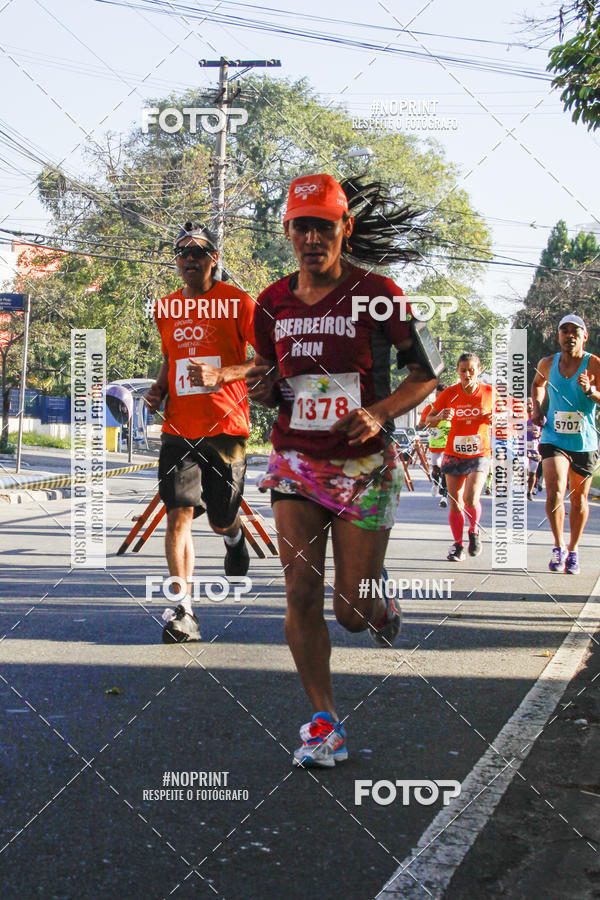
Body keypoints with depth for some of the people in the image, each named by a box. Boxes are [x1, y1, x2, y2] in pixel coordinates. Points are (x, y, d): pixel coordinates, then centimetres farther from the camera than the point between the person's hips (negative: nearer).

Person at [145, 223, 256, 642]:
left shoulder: (237, 303, -5)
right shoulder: (166, 308, 12)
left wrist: (221, 375, -20)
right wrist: (159, 387, 8)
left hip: (226, 428, -3)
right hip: (178, 429, 3)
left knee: (221, 520, 8)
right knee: (179, 514, -12)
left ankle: (234, 535, 47)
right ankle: (183, 612, -12)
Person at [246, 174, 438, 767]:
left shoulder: (376, 294, -7)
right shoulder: (272, 304, 5)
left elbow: (428, 372, -2)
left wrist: (382, 413, -18)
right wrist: (262, 389, -7)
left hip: (364, 465, -3)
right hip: (296, 462, 3)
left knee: (351, 611, -2)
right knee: (301, 593, -5)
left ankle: (383, 606, 36)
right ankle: (323, 719, 9)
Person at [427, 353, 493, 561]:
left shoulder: (489, 392, -4)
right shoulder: (450, 393, -4)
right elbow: (428, 420, 0)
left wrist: (494, 419, -13)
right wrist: (441, 416, -21)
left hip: (480, 454, -2)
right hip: (454, 454, 2)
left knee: (471, 499, -19)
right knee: (455, 503, 3)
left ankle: (474, 531, 12)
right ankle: (458, 546, 21)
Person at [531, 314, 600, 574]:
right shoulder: (548, 364, 2)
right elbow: (538, 384, 25)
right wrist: (536, 407, 10)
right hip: (554, 438, 1)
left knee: (578, 499, 11)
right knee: (554, 493, -18)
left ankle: (573, 550, 30)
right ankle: (558, 545, 1)